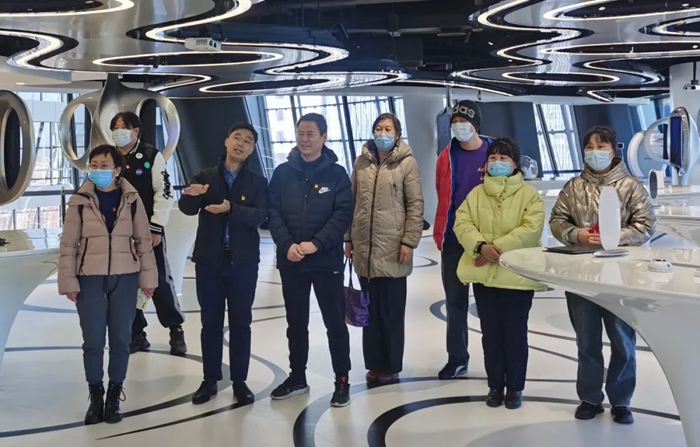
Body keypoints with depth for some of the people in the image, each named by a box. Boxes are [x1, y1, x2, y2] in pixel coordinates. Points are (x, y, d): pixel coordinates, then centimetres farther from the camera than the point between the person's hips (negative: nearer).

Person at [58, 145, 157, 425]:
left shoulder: (131, 199, 0)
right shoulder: (80, 201, -2)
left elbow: (143, 240, 4)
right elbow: (68, 244, 1)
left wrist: (148, 276, 2)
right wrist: (68, 281, -4)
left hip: (125, 277, 1)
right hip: (90, 278, 0)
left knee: (121, 338, 6)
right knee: (93, 340, 2)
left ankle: (114, 396, 21)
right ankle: (95, 396, 19)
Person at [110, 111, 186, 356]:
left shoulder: (151, 155, -5)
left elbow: (164, 192, -8)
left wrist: (156, 228, -12)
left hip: (148, 230, -4)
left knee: (160, 281, -1)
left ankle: (175, 329, 15)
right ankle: (136, 334, 18)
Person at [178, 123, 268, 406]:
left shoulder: (257, 182, 3)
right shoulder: (206, 177, 5)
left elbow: (260, 216, -13)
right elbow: (187, 209, -10)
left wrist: (231, 209, -29)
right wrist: (190, 195, -33)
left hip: (243, 262, -1)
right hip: (209, 260, 1)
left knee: (241, 323, 5)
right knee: (211, 322, 8)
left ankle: (239, 381, 15)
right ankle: (210, 380, 18)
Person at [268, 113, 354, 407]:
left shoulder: (336, 173, -2)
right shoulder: (283, 173, 5)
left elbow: (343, 214, -9)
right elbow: (273, 212, 1)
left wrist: (316, 244, -18)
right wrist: (287, 245, -14)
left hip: (327, 261, -3)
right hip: (290, 262, 3)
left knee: (335, 323, 4)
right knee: (296, 323, 14)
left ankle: (342, 381, 15)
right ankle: (297, 378, 27)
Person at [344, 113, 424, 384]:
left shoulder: (407, 162, -4)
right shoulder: (361, 161, 8)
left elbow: (416, 205, -6)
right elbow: (351, 202, 11)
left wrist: (409, 242, -11)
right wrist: (348, 238, 8)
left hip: (392, 250, -4)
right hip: (364, 249, 4)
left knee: (392, 311, 5)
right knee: (370, 310, 11)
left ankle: (391, 366, 16)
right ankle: (374, 363, 22)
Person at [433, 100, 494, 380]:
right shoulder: (447, 157, 6)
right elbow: (442, 197, 9)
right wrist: (440, 233, 5)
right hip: (453, 239, 3)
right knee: (455, 301, 9)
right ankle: (457, 358, 19)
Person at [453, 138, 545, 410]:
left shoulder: (529, 195, -1)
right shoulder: (476, 194, 9)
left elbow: (531, 230, -14)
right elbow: (462, 224, -3)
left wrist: (498, 247, -22)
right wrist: (481, 246, -21)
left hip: (517, 275, -3)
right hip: (483, 275, 3)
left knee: (515, 334, 5)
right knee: (491, 334, 11)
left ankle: (515, 388, 18)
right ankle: (495, 386, 22)